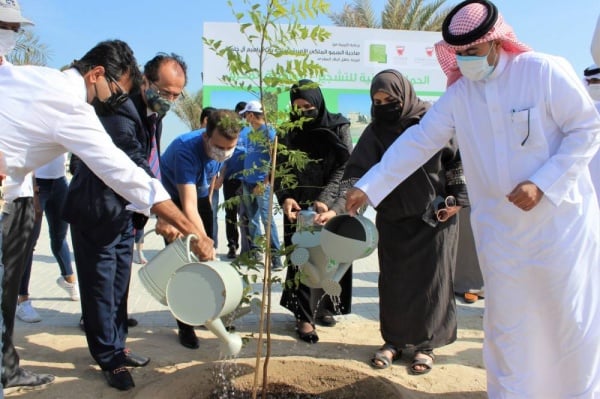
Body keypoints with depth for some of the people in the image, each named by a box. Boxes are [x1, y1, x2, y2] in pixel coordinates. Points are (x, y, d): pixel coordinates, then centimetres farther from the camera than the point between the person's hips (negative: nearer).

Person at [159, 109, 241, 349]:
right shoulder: (185, 151, -40)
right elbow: (189, 207, -46)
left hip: (200, 195, 6)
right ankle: (185, 325, -1)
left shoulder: (224, 148, -19)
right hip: (172, 200, -6)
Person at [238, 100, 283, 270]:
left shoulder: (268, 131, -6)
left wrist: (265, 182, -16)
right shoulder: (250, 133, 16)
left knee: (266, 218, -10)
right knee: (252, 219, 11)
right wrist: (244, 180, 18)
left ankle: (276, 256, -6)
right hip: (248, 181, 8)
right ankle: (254, 253, 19)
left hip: (262, 183, -8)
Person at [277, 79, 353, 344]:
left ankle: (322, 306, 25)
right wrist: (285, 197, -20)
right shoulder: (289, 133, 3)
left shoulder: (338, 128, -3)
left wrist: (326, 199, -24)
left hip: (331, 206, 0)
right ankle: (304, 316, 4)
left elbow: (344, 166, -10)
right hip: (298, 206, 0)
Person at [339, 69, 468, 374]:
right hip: (393, 218, 3)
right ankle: (394, 340, 22)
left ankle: (426, 344, 18)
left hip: (435, 215, -2)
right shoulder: (375, 132, 0)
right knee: (393, 281, 7)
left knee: (430, 280, 4)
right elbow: (356, 171, -8)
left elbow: (458, 156, 0)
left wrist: (456, 198, -5)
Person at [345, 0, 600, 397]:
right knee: (505, 322, 11)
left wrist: (543, 183, -18)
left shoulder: (546, 71, -11)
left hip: (561, 218, -3)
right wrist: (368, 187, -6)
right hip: (499, 227, 4)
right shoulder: (458, 94, 2)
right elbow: (416, 143, 0)